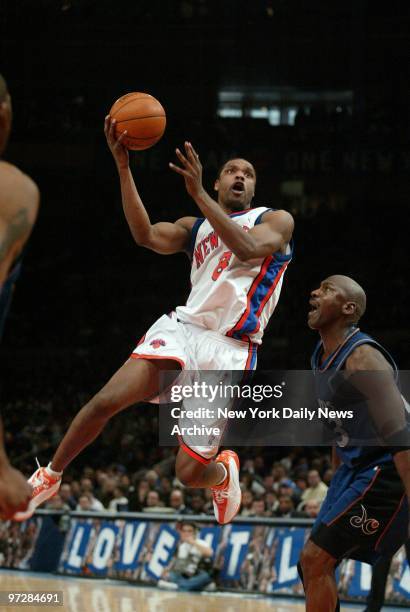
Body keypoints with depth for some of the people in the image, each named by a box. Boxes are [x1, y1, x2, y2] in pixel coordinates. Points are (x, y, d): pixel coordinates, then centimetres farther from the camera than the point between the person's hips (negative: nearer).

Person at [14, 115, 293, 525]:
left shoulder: (275, 221, 9)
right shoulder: (195, 228, 20)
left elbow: (248, 249, -15)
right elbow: (146, 235, -1)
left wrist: (198, 193, -21)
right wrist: (123, 167, -10)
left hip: (230, 350, -3)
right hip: (183, 328, 3)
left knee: (190, 472, -6)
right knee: (106, 400, -20)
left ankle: (224, 472, 32)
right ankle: (49, 478, 1)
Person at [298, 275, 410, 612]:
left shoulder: (362, 358, -22)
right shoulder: (322, 357, 9)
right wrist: (337, 481, 27)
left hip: (383, 476, -10)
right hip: (353, 471, 10)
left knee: (315, 560, -13)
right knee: (314, 565, 11)